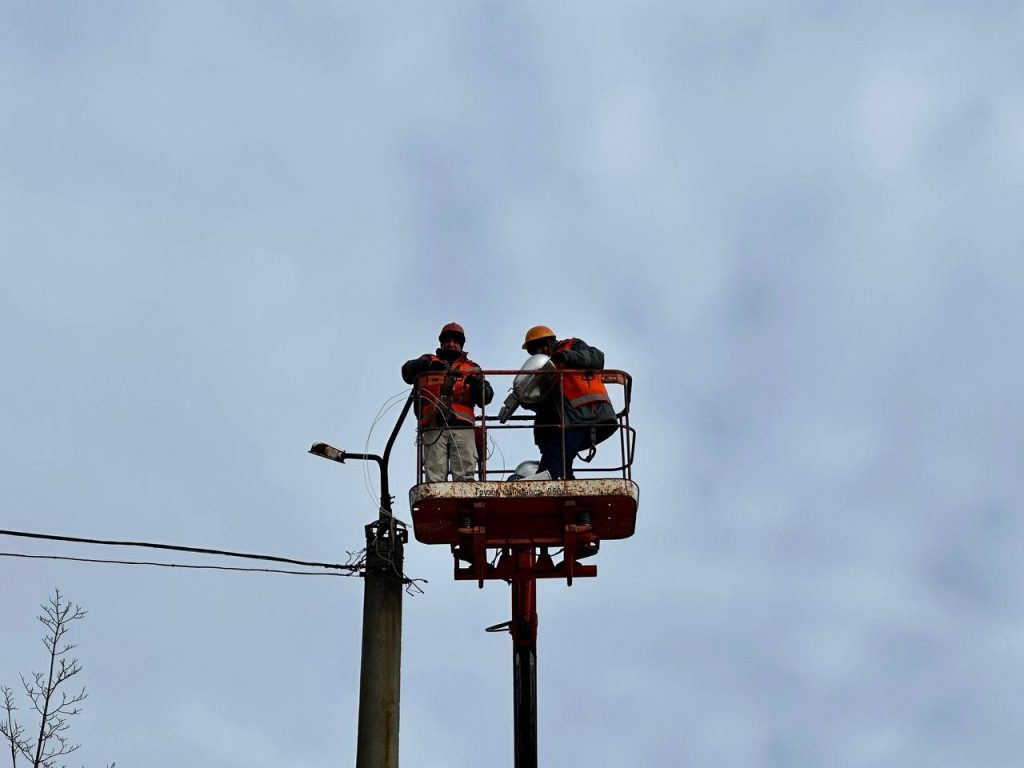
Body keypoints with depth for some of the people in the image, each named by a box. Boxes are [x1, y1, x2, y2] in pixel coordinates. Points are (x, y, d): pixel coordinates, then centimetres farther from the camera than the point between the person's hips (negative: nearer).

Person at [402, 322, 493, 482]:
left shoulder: (471, 368, 24)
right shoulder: (429, 361, 23)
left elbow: (485, 398, 12)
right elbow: (407, 372, 2)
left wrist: (477, 384, -10)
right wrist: (426, 364, -17)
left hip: (462, 428, 0)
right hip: (433, 428, 0)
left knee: (464, 476, -11)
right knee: (435, 477, -8)